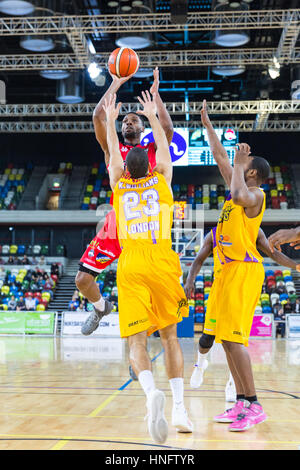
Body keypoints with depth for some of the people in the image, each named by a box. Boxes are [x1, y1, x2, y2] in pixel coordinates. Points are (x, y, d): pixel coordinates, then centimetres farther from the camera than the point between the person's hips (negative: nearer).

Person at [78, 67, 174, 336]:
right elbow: (98, 117, -1)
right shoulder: (112, 149, 12)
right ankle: (101, 307, 30)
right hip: (116, 222, 1)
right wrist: (116, 84, 1)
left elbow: (168, 128, -7)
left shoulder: (153, 150, 11)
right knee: (83, 279, -1)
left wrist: (155, 92, -3)